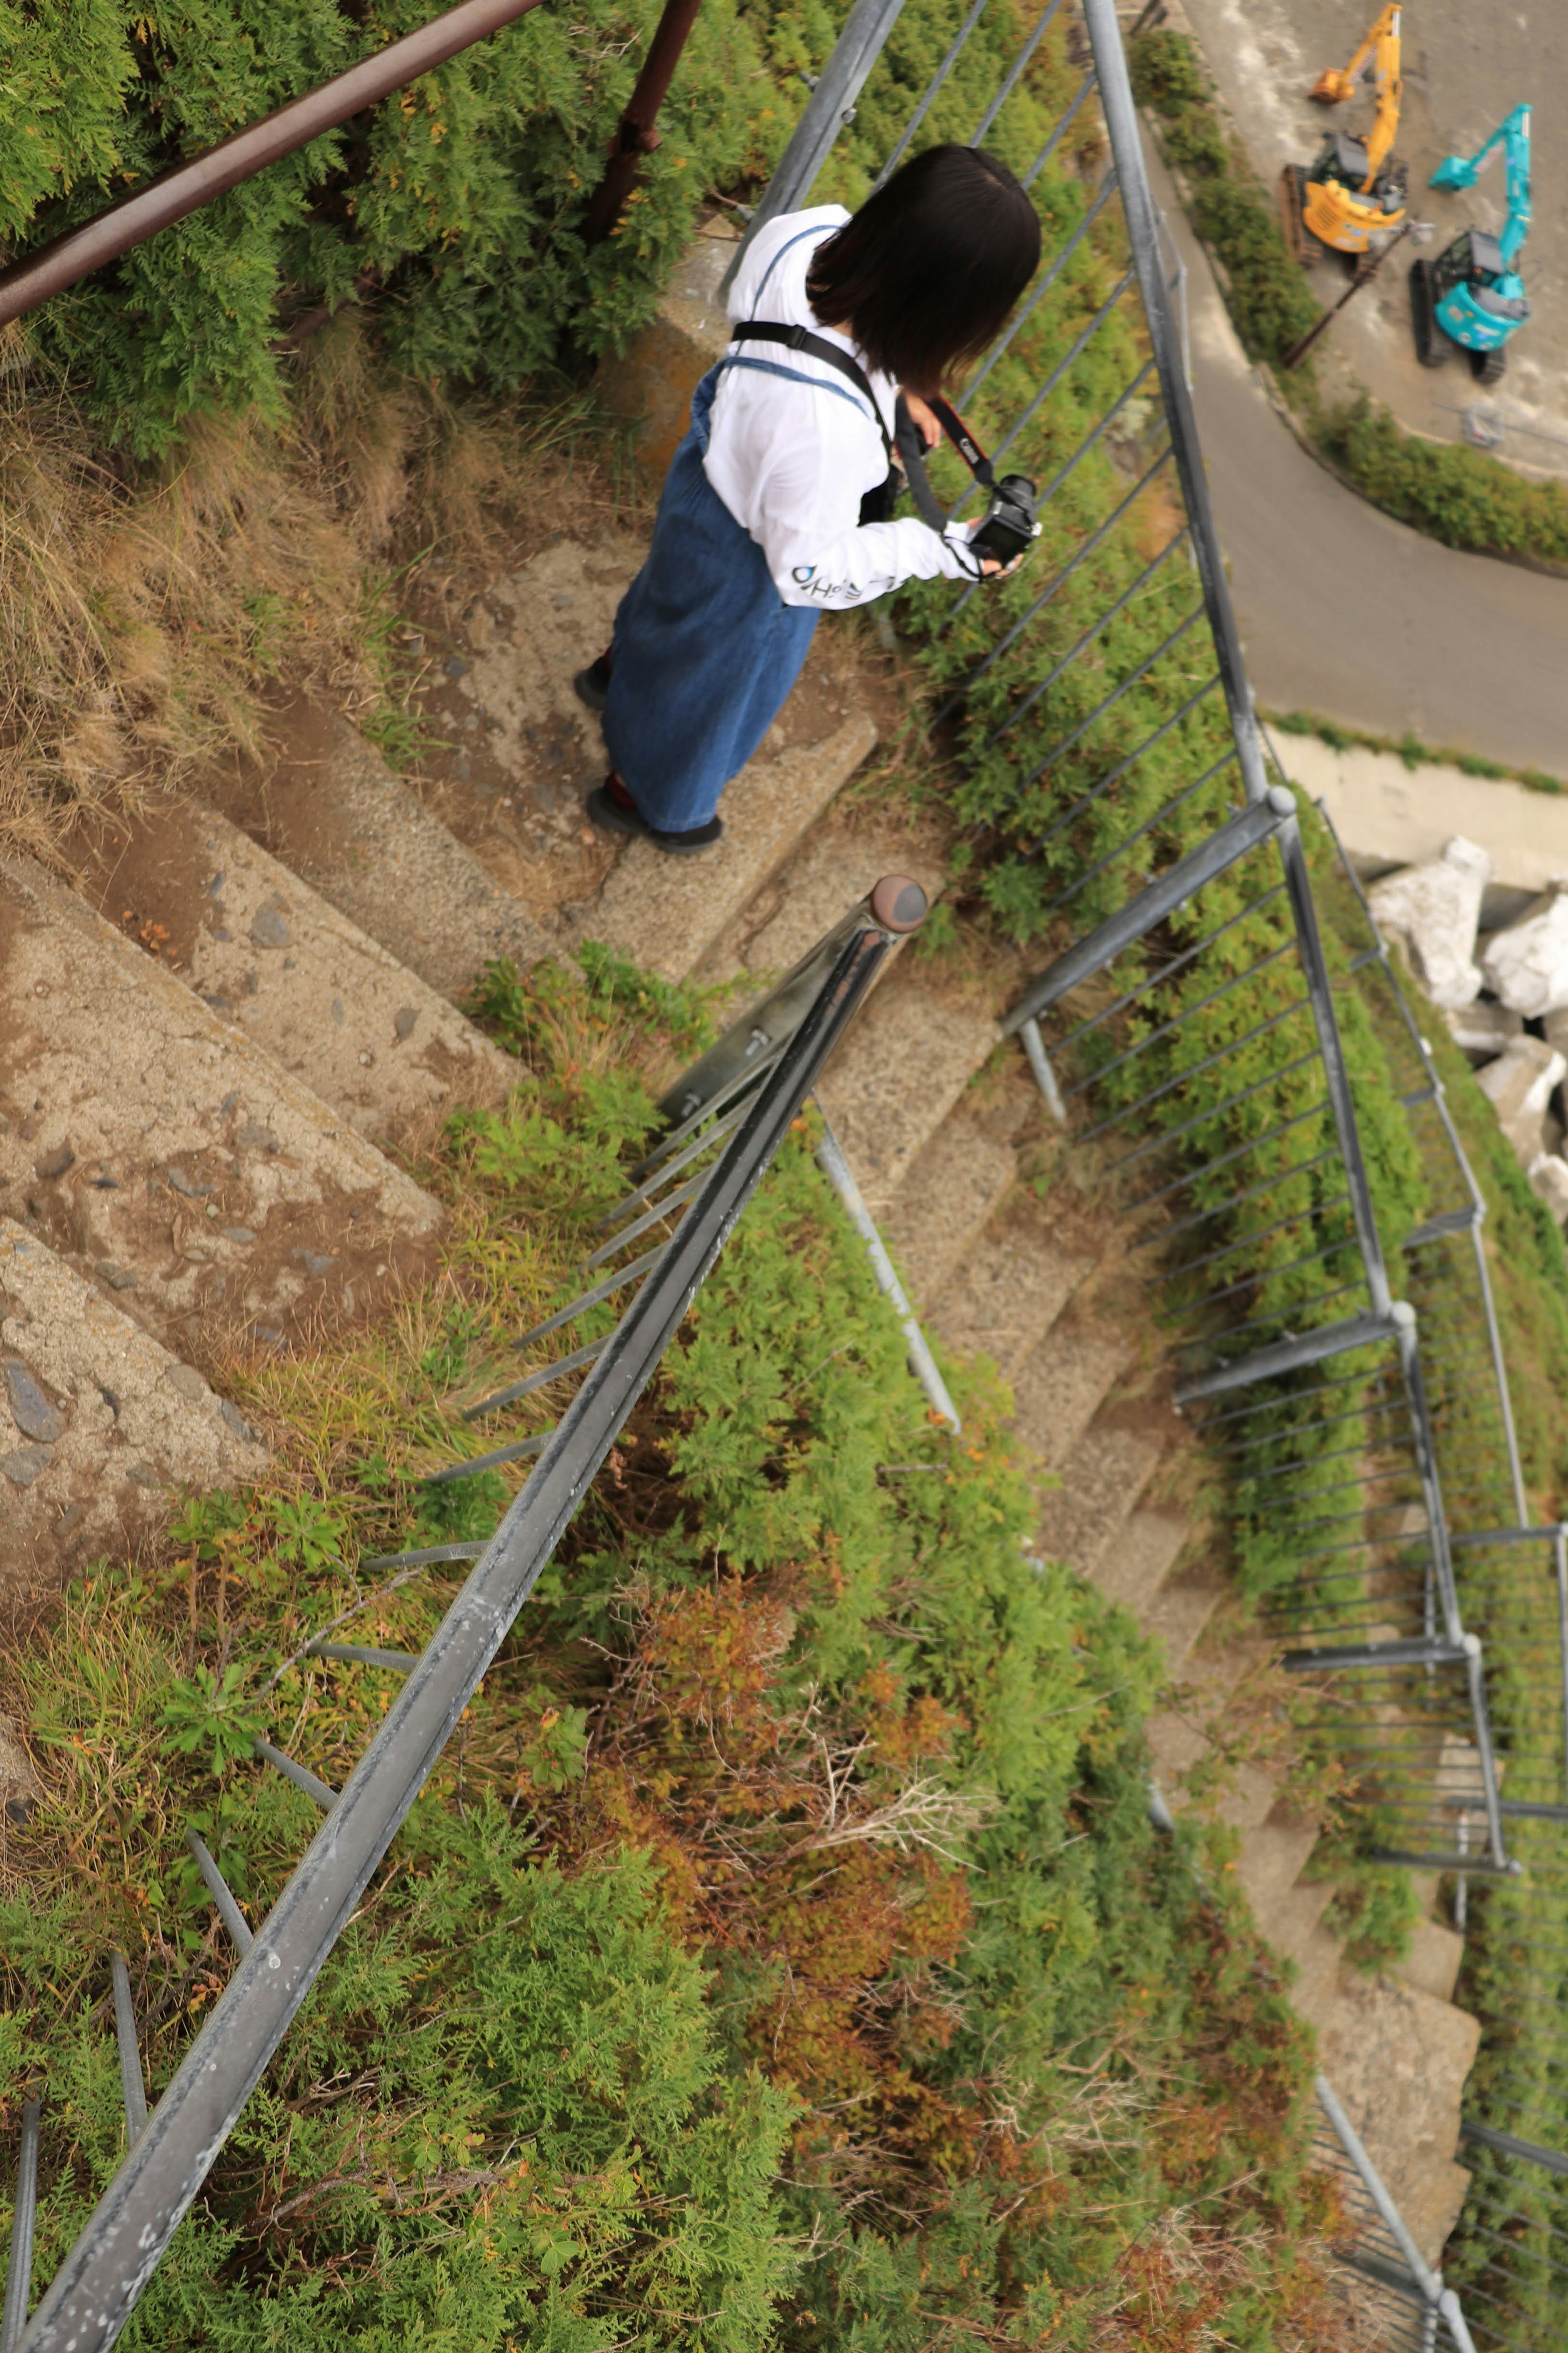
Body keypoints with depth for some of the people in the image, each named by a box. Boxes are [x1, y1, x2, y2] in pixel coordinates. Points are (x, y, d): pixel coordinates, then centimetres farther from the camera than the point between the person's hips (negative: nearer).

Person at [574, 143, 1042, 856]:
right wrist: (942, 551, -26)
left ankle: (616, 671, 72)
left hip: (716, 464, 7)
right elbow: (809, 568, -31)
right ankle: (641, 795, 57)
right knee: (707, 686, 26)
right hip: (750, 565, -7)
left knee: (671, 598, 39)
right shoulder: (829, 428, -48)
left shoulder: (808, 233, -26)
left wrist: (892, 388, -2)